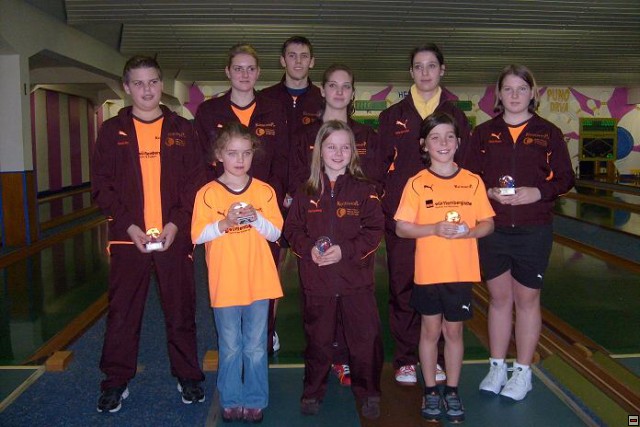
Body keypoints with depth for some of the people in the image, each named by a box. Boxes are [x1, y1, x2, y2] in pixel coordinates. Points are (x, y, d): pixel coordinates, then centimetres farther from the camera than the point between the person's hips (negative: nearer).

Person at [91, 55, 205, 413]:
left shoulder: (182, 129, 7)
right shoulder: (112, 131, 7)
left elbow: (196, 182, 3)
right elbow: (102, 185, 2)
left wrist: (176, 223, -10)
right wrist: (129, 225, -10)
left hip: (175, 237, 0)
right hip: (128, 238, 0)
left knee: (181, 310, 8)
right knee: (122, 313, 7)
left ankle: (188, 377, 23)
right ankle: (117, 381, 22)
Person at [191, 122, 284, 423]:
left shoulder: (264, 191, 2)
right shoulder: (208, 193, -3)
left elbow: (275, 233, 0)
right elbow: (198, 236, -6)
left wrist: (256, 219, -17)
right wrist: (224, 223, -21)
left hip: (259, 282, 1)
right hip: (224, 283, -1)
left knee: (256, 347, 10)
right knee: (230, 348, 11)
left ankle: (255, 401, 25)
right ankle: (231, 401, 27)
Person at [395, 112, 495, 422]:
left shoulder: (472, 181, 1)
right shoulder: (417, 183, -4)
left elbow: (488, 224, 4)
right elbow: (401, 228, -5)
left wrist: (467, 231, -16)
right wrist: (434, 228, -20)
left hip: (461, 272, 1)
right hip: (428, 271, -1)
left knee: (454, 331, 12)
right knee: (430, 330, 10)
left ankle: (452, 391, 27)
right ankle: (430, 392, 26)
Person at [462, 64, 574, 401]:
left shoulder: (548, 133, 1)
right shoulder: (484, 133, 4)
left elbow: (565, 179, 1)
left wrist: (537, 192, -16)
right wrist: (490, 193, -14)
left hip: (533, 231, -1)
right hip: (492, 229, 1)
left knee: (526, 299, 8)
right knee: (499, 298, 11)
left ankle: (523, 372, 22)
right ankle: (497, 367, 25)